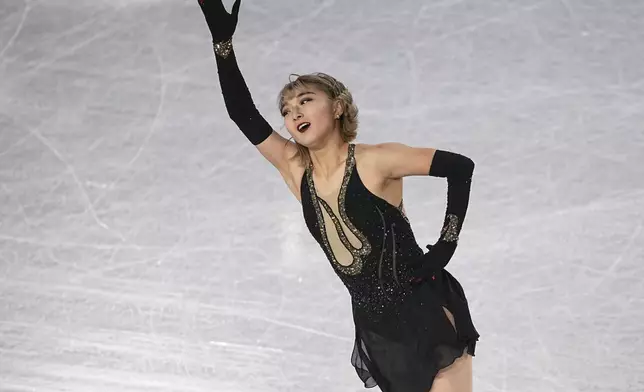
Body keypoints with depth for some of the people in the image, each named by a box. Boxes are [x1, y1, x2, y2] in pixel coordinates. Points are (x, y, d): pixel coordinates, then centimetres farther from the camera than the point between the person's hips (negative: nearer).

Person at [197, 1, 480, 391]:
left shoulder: (375, 161, -11)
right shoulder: (295, 168, 4)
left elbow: (461, 167, -10)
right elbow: (242, 114, -3)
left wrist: (446, 244, -12)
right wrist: (223, 40, -10)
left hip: (425, 313, -6)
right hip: (374, 325, 6)